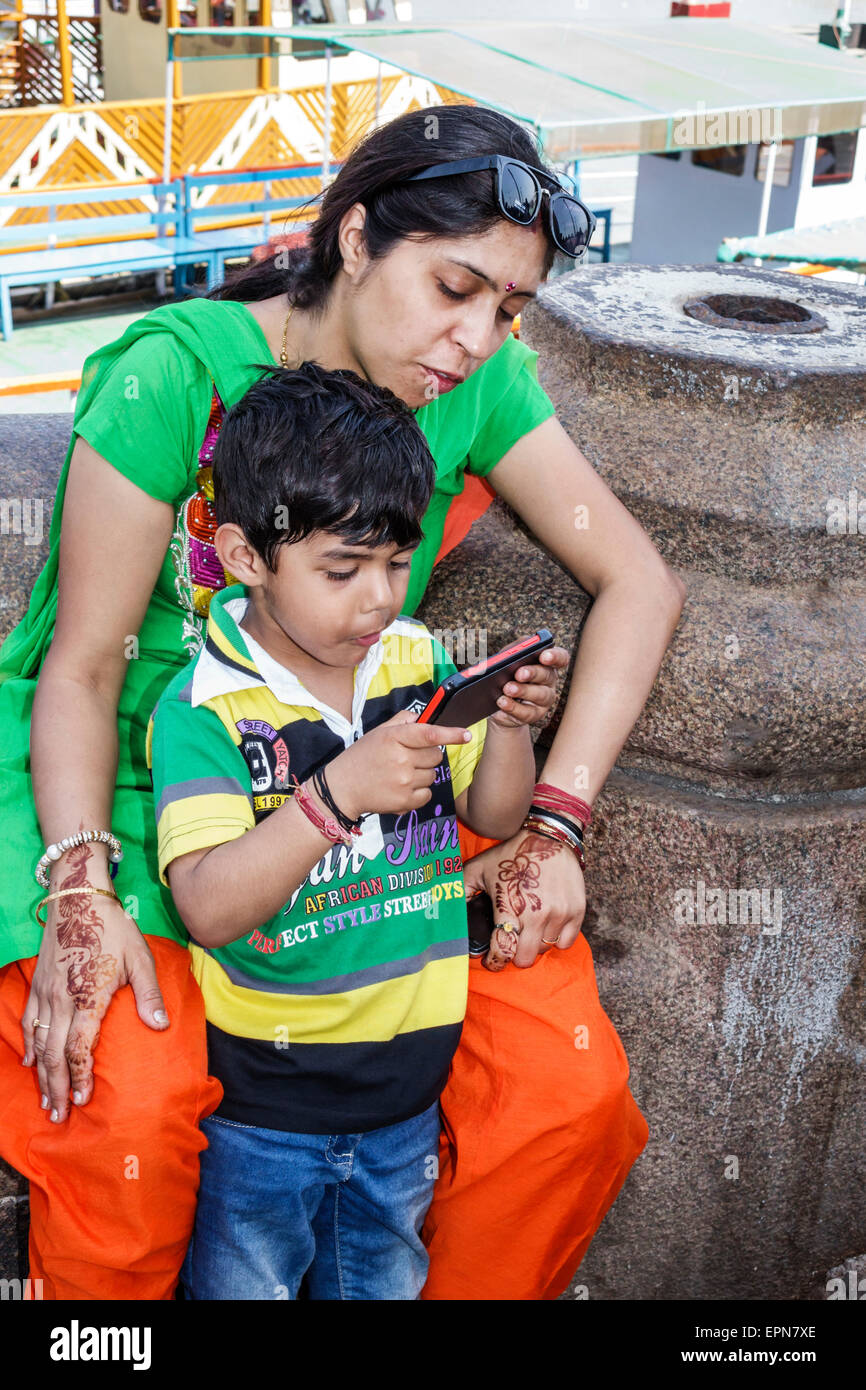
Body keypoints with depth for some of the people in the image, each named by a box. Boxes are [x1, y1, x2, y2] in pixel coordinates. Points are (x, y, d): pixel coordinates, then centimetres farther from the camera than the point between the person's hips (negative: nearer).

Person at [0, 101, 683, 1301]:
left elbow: (639, 582, -5)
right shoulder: (178, 371, -18)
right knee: (125, 1109, -29)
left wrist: (555, 821, -15)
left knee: (573, 1095, -12)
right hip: (125, 777, -3)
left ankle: (473, 1288, 19)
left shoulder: (479, 385, -6)